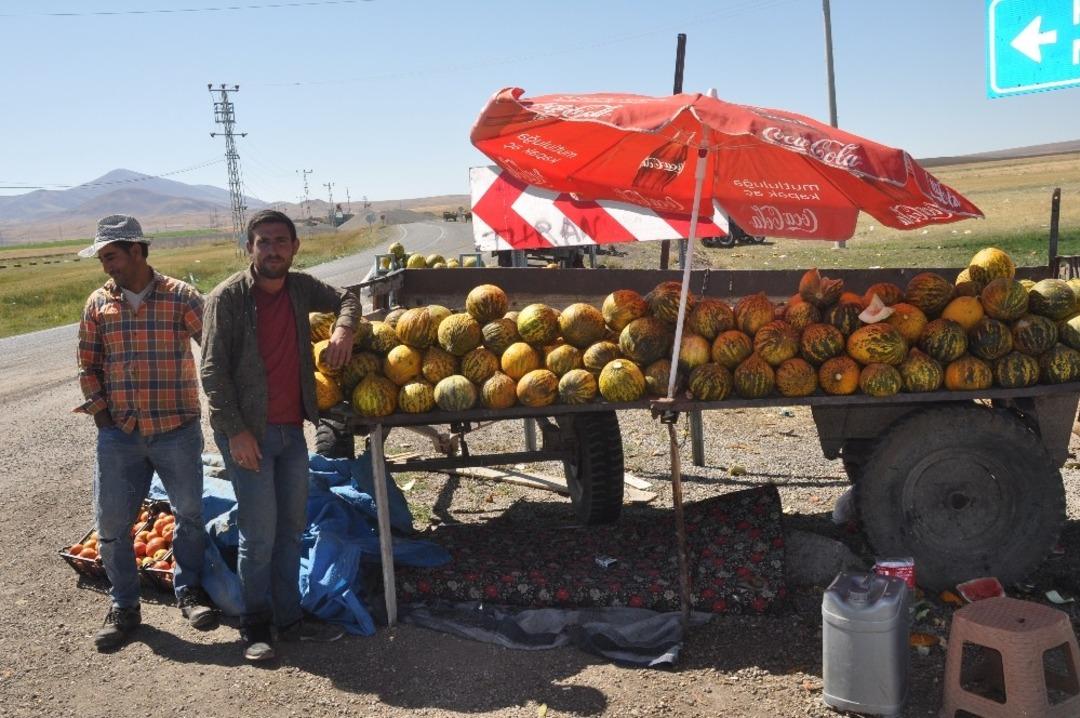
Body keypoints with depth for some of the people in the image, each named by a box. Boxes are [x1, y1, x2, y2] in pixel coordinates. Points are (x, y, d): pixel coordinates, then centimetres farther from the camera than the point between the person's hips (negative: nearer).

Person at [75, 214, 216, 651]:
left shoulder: (181, 297, -6)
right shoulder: (98, 304, 4)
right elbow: (88, 364, 11)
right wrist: (100, 411, 3)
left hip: (178, 430, -2)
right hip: (119, 434, 3)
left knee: (189, 513, 10)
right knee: (111, 524, 5)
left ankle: (188, 591, 30)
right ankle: (124, 607, 22)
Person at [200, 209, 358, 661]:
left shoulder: (301, 288, 5)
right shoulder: (227, 297, -11)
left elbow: (345, 298, 24)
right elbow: (212, 370, -12)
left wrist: (344, 327, 1)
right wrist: (235, 431, -17)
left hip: (292, 429, 6)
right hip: (248, 433, -6)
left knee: (291, 528, 12)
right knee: (260, 535, -4)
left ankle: (289, 619, 25)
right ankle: (256, 626, 15)